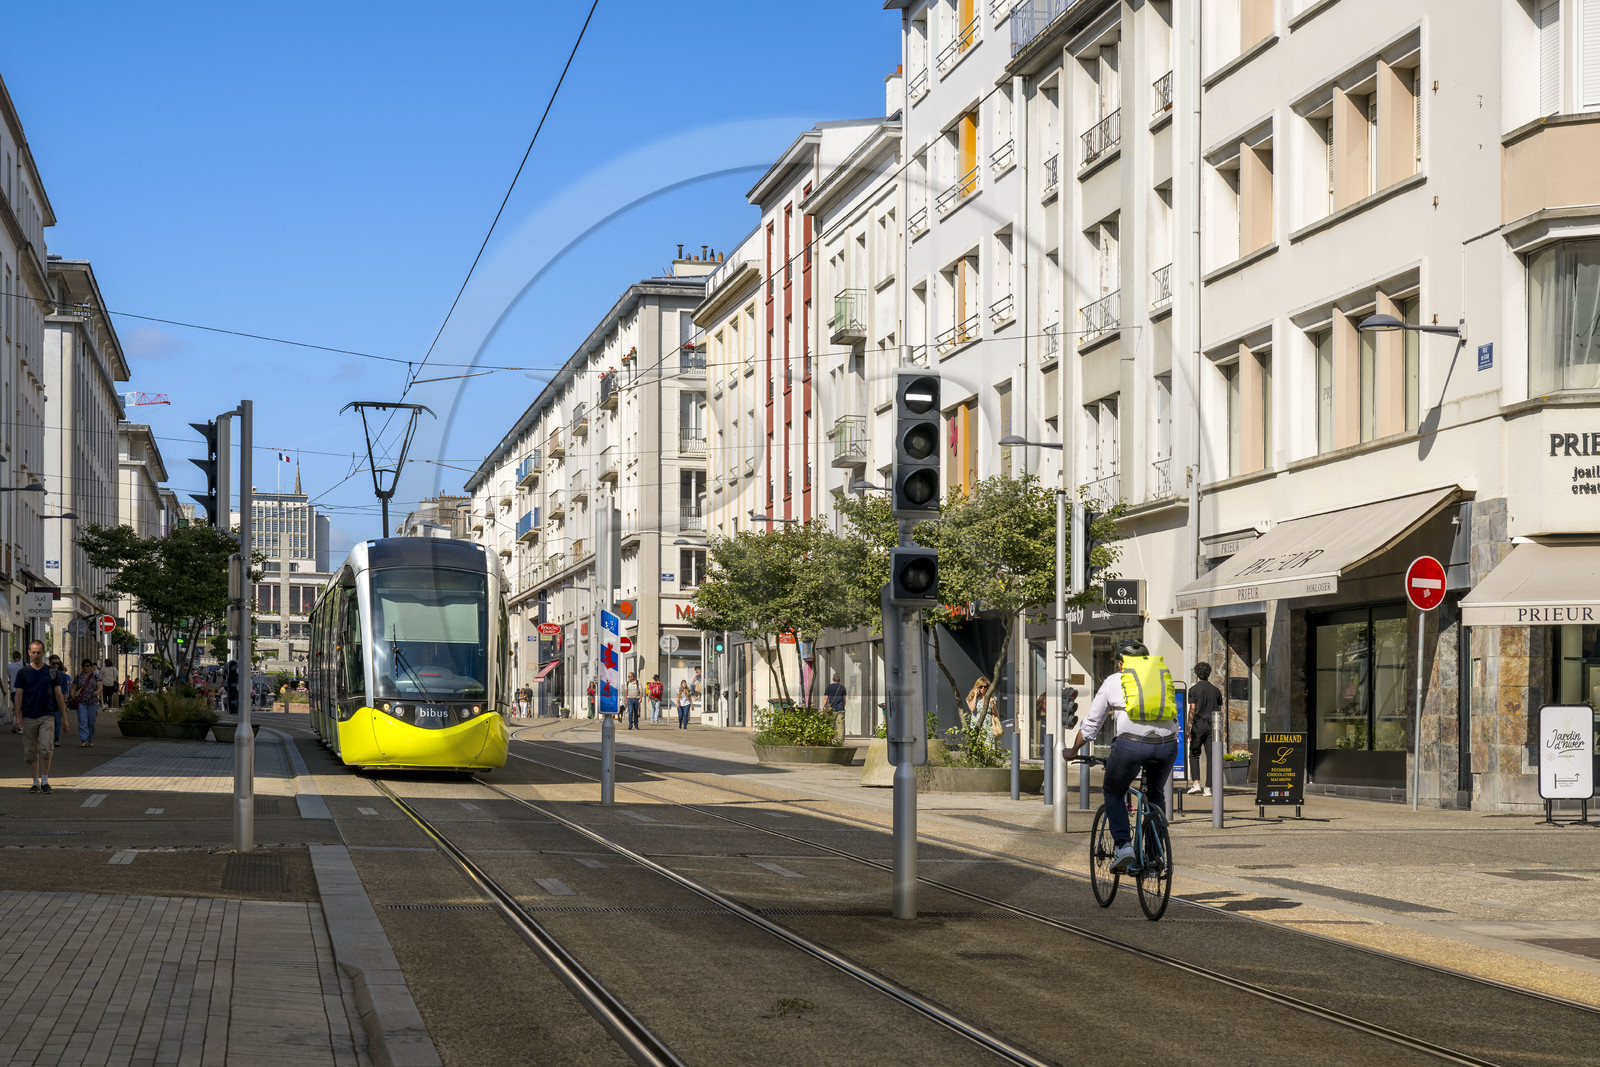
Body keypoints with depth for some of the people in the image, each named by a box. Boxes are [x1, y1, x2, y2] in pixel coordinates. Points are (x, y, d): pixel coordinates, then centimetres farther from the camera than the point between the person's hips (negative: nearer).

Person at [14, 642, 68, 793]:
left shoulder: (51, 672, 7)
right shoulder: (23, 672, 5)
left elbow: (58, 695, 11)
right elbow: (18, 695, 3)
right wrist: (18, 718, -4)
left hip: (47, 716, -1)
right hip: (28, 717, 1)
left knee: (45, 749, -13)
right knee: (30, 752, 3)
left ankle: (45, 781, -4)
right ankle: (36, 782, 13)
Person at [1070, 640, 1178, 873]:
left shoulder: (1112, 682, 19)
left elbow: (1091, 725, 25)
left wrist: (1073, 751, 40)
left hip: (1131, 743, -3)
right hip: (1167, 744, 3)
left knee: (1113, 792, 22)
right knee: (1156, 795, 28)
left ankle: (1123, 845, 5)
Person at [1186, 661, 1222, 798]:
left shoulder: (1194, 689, -2)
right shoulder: (1216, 690, 10)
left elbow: (1192, 710, -9)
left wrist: (1188, 728, -7)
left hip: (1198, 725, -3)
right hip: (1212, 726, 3)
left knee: (1194, 754, 11)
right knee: (1212, 757, 3)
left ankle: (1196, 783, -4)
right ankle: (1207, 787, -2)